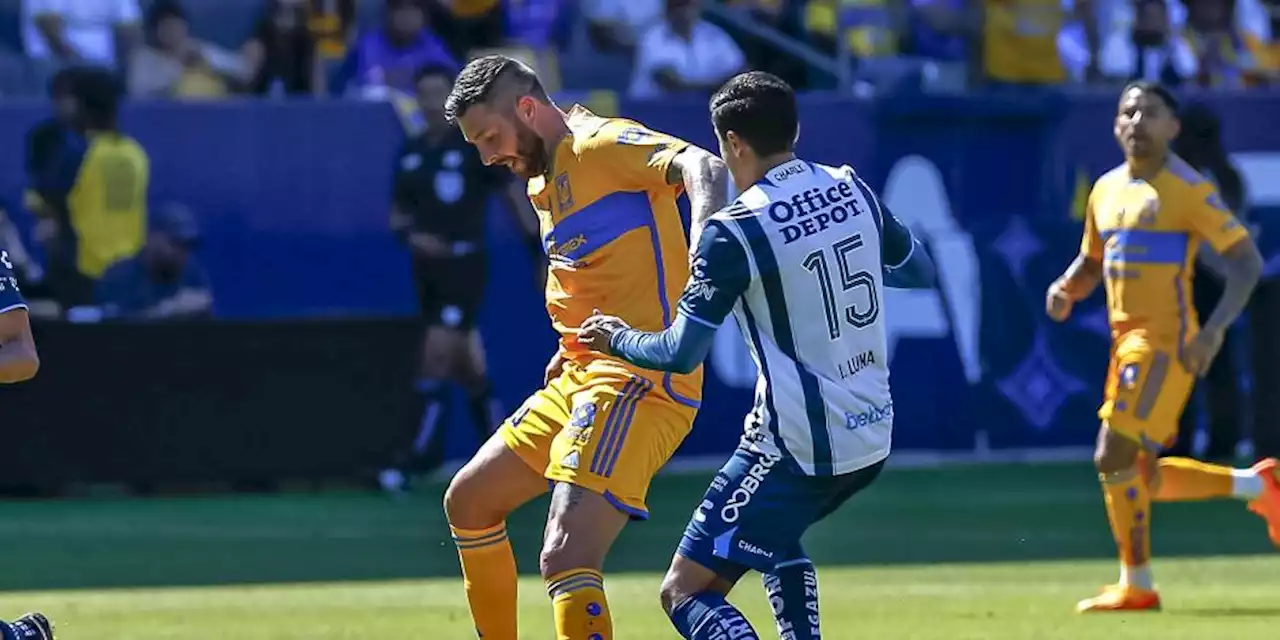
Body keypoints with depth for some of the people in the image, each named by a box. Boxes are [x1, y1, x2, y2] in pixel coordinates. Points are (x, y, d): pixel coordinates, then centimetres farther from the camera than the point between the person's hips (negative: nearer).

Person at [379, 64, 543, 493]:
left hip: (465, 262, -6)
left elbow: (516, 196, -4)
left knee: (438, 353, -15)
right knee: (466, 365, 11)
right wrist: (411, 236, -7)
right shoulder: (410, 154, 9)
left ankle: (422, 452, -12)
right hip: (428, 265, 6)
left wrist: (540, 253, -8)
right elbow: (398, 215, 16)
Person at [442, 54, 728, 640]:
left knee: (565, 558, -24)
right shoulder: (544, 179, 17)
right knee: (468, 503, 22)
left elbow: (702, 168, -29)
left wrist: (707, 244, -48)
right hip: (581, 380, 11)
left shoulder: (600, 145, -12)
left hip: (637, 386, -11)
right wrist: (572, 345, 16)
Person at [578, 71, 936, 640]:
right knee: (776, 542, 36)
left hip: (797, 450, -8)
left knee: (685, 591, -3)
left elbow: (682, 353, -12)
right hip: (872, 437, 8)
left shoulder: (733, 232, -15)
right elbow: (919, 270, 18)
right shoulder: (851, 188, 3)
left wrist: (615, 338, 7)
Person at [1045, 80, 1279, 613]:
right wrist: (1065, 289, 2)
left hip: (1165, 343, -8)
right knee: (1141, 476, 12)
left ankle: (1136, 586, -4)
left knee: (1115, 457, -14)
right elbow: (1090, 264, 26)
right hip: (1127, 341, 8)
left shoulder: (1188, 189, -9)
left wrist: (1214, 329, -22)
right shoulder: (1106, 190, 13)